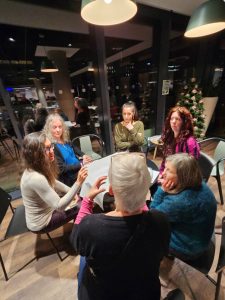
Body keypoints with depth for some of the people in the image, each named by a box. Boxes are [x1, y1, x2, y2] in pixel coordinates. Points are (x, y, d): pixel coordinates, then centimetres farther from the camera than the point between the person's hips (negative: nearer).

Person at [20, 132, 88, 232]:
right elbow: (59, 207, -32)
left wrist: (72, 192, -1)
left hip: (46, 209, 7)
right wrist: (78, 183, -39)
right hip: (41, 223, -7)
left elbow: (52, 183, 9)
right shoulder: (36, 178, -37)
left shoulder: (39, 168, -9)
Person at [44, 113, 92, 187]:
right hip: (70, 179, -7)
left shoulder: (65, 140, 8)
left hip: (80, 169, 8)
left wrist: (83, 156, 2)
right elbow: (61, 168, -15)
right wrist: (81, 164, -19)